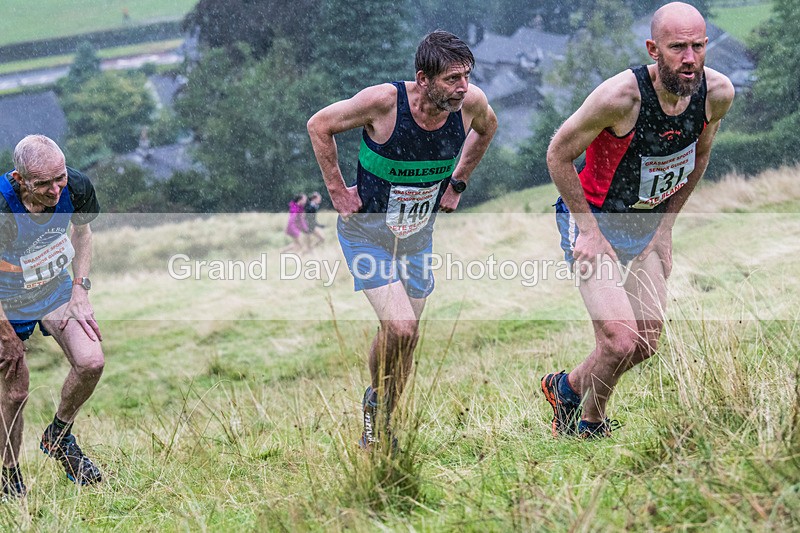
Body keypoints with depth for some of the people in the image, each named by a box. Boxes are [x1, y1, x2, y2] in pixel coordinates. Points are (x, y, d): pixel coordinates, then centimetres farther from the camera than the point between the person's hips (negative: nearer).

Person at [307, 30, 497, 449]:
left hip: (418, 236, 5)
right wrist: (337, 192, -11)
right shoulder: (384, 101, -28)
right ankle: (376, 397, 10)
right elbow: (320, 125, -11)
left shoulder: (471, 102, -15)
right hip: (366, 231, -5)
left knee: (403, 338, 10)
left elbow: (487, 127, 12)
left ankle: (379, 427, 31)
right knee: (400, 327, -20)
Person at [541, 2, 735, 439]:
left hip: (651, 223, 6)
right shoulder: (621, 96, -31)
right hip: (595, 218, -6)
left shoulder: (717, 93, -15)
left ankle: (568, 387, 36)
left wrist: (665, 227, 5)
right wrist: (590, 232, -17)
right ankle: (591, 425, 13)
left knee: (645, 345, 9)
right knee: (620, 341, -17)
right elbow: (558, 154, -18)